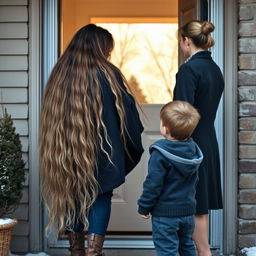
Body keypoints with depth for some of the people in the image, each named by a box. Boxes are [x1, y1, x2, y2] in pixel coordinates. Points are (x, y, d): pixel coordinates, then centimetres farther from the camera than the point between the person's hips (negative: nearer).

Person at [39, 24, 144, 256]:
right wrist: (134, 143, 10)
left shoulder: (58, 75, 4)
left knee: (71, 197, 14)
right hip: (101, 153, -4)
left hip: (65, 155, 4)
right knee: (100, 199, 6)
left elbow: (50, 119, 9)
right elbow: (127, 110, -3)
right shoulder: (107, 74, -8)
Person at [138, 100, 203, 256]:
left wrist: (144, 207, -8)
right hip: (188, 210, 7)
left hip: (165, 213, -7)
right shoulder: (193, 149, 2)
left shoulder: (160, 154, -20)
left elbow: (153, 184, -19)